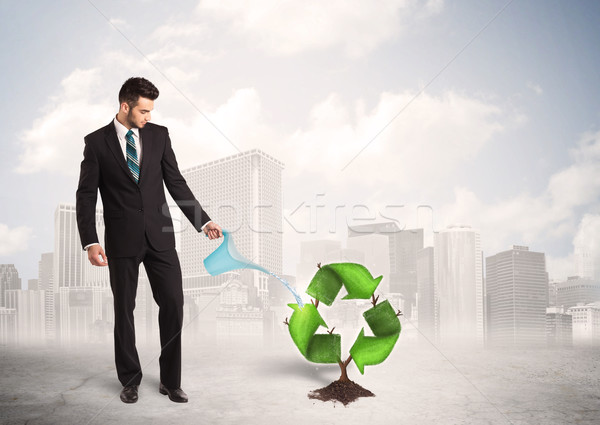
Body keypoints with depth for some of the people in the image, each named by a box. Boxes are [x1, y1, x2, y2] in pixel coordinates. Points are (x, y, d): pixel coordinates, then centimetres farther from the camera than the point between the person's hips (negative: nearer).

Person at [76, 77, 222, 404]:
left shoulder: (159, 135, 5)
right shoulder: (97, 142, -1)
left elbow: (176, 183, 7)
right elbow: (86, 195, -3)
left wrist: (203, 222, 1)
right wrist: (90, 242, -13)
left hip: (160, 236, 2)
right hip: (122, 239, -2)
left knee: (173, 303, 1)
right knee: (124, 309, 9)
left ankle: (170, 380, 17)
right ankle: (130, 380, 27)